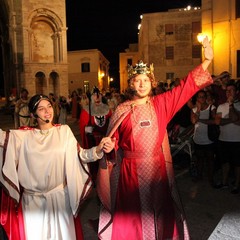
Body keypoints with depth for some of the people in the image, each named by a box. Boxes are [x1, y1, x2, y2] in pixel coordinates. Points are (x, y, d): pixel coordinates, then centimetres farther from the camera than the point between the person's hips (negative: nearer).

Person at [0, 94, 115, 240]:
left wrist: (99, 149, -29)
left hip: (60, 196, -1)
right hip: (32, 199, 1)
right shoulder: (24, 135, -3)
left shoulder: (64, 131, -6)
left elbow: (80, 154, -12)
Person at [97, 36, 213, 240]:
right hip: (131, 170, -1)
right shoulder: (122, 110, -3)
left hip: (157, 168, 2)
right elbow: (112, 140, 3)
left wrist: (207, 60, -6)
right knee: (131, 213, 10)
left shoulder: (161, 104, 1)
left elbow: (187, 86, -1)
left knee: (158, 210, 15)